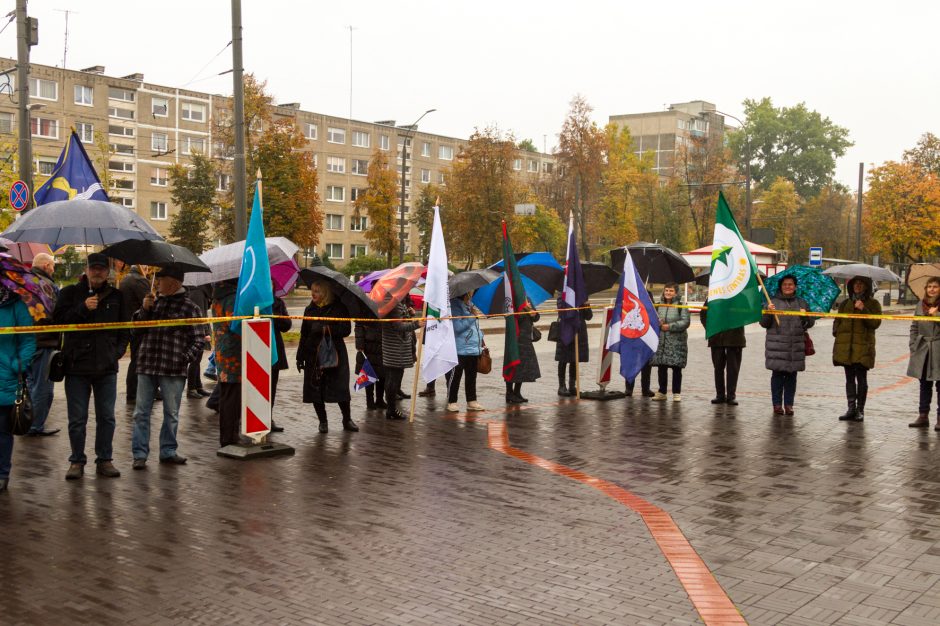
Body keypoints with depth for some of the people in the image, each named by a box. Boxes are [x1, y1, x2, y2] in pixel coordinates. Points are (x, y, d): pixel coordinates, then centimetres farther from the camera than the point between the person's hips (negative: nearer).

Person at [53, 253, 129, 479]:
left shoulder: (116, 296, 10)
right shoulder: (70, 293, 3)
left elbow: (125, 325, 17)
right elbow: (58, 320, -6)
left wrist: (119, 349, 4)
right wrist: (83, 308, -17)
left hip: (107, 367, 2)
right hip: (77, 366, -2)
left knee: (106, 417, 7)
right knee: (77, 418, 4)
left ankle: (104, 460, 16)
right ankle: (77, 461, 14)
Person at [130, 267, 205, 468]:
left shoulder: (189, 307, -2)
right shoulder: (153, 301, 12)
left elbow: (198, 338, -3)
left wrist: (186, 358, -16)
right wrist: (144, 310, -4)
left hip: (173, 370, -4)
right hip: (146, 366, 4)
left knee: (171, 414, 8)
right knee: (141, 412, 5)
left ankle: (168, 451, 21)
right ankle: (140, 453, 11)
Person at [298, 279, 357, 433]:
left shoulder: (339, 308, -3)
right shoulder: (310, 309, 9)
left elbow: (346, 330, -9)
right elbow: (304, 334, 11)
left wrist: (327, 329, -20)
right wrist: (300, 357, 9)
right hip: (313, 354, 3)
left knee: (340, 388, -3)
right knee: (315, 388, 2)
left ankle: (347, 420, 12)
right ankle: (322, 421, 15)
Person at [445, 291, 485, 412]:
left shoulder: (470, 306, 14)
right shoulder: (455, 306, -12)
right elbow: (458, 326, -21)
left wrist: (480, 338, 15)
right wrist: (471, 316, -19)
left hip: (474, 348, 8)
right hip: (460, 349, -8)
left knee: (471, 376, 13)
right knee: (455, 376, 0)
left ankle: (471, 401, 20)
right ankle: (451, 402, 9)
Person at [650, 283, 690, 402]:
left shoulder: (681, 306, -1)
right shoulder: (659, 306, 12)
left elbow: (685, 322, -10)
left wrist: (670, 326, -17)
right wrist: (657, 323, -11)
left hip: (676, 342, -4)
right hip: (661, 341, 4)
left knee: (676, 368, 1)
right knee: (661, 367, 6)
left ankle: (677, 393, 9)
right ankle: (662, 392, 15)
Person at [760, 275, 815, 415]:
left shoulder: (802, 303, 14)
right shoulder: (773, 302, 6)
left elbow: (810, 324, 14)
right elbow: (764, 323, 4)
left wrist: (805, 316, -7)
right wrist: (768, 312, -14)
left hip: (796, 346, 2)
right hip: (777, 345, -2)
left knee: (791, 375, 4)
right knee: (777, 374, -2)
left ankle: (788, 404, 10)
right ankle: (777, 404, 5)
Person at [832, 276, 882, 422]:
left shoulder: (873, 304, 5)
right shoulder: (845, 304, 17)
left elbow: (876, 323, -7)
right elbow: (837, 321, 23)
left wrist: (863, 310, -18)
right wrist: (837, 332, 3)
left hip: (863, 347, -4)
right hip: (845, 346, 4)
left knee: (861, 378, -2)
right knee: (849, 378, 6)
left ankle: (860, 410, 3)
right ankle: (851, 408, 9)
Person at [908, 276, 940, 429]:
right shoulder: (920, 305, 8)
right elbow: (914, 327, 12)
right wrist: (913, 346, 6)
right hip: (923, 350, 4)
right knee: (924, 385, 11)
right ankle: (923, 416, 18)